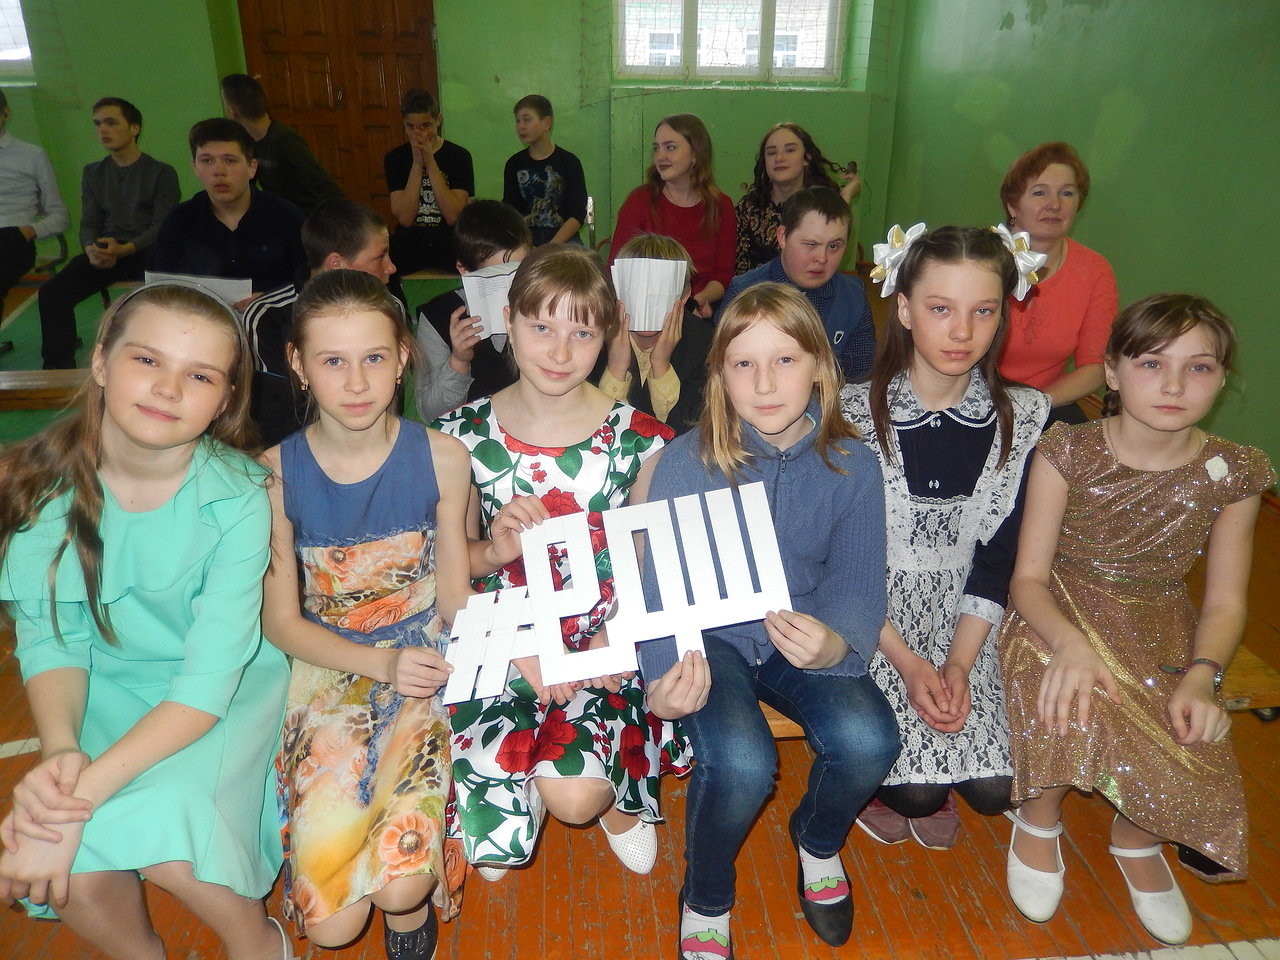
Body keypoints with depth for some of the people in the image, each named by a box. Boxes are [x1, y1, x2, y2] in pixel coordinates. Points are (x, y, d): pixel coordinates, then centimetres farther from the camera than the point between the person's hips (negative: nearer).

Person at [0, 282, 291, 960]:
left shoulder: (238, 499, -22)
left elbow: (208, 681, -24)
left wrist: (83, 795, -31)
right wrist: (59, 751, -27)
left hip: (232, 684, -2)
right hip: (107, 684, 3)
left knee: (160, 820, -28)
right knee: (78, 877, -20)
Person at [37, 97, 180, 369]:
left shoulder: (162, 173, 4)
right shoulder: (93, 173, 18)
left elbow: (161, 226, -6)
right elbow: (88, 224, 13)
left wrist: (124, 249, -24)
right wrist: (91, 249, -13)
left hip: (147, 251, -4)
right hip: (105, 251, 4)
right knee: (52, 292, -19)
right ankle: (58, 368, -12)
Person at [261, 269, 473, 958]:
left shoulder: (442, 458, -8)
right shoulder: (274, 474, -8)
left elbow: (456, 598, -1)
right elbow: (280, 621, -2)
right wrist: (379, 663, -18)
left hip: (424, 663, 0)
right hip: (328, 669, 1)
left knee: (401, 887, -19)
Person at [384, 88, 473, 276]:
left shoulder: (459, 156, 1)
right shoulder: (395, 158, 5)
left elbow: (453, 216, -11)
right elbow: (404, 218, -7)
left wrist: (430, 162, -11)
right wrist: (417, 162, -10)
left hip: (449, 251, -1)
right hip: (408, 252, 1)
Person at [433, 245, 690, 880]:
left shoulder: (639, 441, -6)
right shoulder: (464, 434, -2)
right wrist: (494, 550, -16)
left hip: (602, 650, -1)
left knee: (575, 796, -22)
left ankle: (617, 793, 17)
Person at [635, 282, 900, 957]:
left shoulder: (851, 466, -6)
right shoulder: (685, 463, -12)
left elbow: (858, 581, -9)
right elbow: (662, 585, -13)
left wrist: (834, 644, -33)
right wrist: (663, 677, -33)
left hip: (805, 639, 3)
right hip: (709, 638, -2)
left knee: (866, 738, -26)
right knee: (741, 760, -30)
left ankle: (819, 841, 14)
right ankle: (706, 901, 6)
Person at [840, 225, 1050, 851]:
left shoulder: (1025, 417, -6)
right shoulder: (854, 412, -15)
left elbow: (1000, 557, -2)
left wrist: (959, 663, -11)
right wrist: (907, 662, -18)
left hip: (966, 618, 3)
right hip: (868, 615, -3)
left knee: (994, 788, -10)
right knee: (914, 793, -14)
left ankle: (931, 787, 24)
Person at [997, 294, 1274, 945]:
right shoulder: (1067, 453, -13)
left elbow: (1225, 600, 2)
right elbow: (1028, 576, -11)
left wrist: (1202, 675, -17)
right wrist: (1068, 641, -31)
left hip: (1163, 631, 3)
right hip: (1059, 617, -2)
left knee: (1191, 761, -22)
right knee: (1072, 712, -33)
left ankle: (1136, 839, 16)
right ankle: (1039, 820, 2)